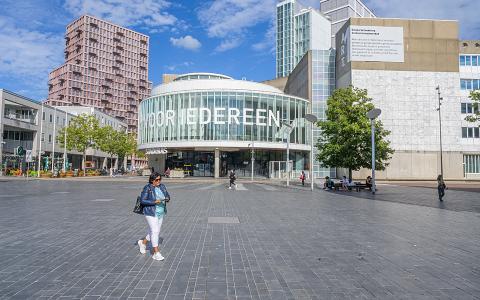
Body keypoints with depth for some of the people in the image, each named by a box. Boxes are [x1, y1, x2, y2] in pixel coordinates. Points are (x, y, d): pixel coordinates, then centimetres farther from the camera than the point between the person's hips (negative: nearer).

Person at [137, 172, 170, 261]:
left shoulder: (162, 186, 5)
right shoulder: (147, 188, -13)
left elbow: (167, 196, 12)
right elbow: (142, 201, -16)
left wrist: (167, 199, -11)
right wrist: (154, 202, -25)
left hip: (160, 213, 7)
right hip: (151, 213, -7)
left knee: (156, 232, 14)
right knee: (154, 232, -8)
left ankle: (142, 243, 39)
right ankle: (156, 253, 0)